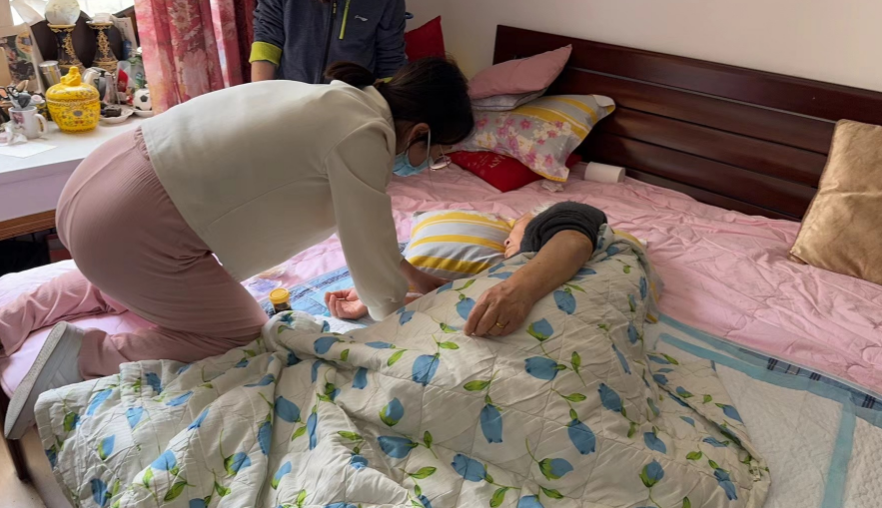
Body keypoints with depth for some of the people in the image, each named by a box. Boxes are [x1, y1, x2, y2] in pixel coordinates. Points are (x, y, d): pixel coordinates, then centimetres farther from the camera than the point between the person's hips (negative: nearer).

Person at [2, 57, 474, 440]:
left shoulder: (338, 102, 12)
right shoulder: (362, 137, -16)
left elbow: (363, 220, 24)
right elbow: (373, 261, -10)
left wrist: (410, 274, 23)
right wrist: (394, 313, 10)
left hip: (102, 179, 10)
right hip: (129, 227, -10)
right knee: (243, 332, 9)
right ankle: (83, 354, 4)